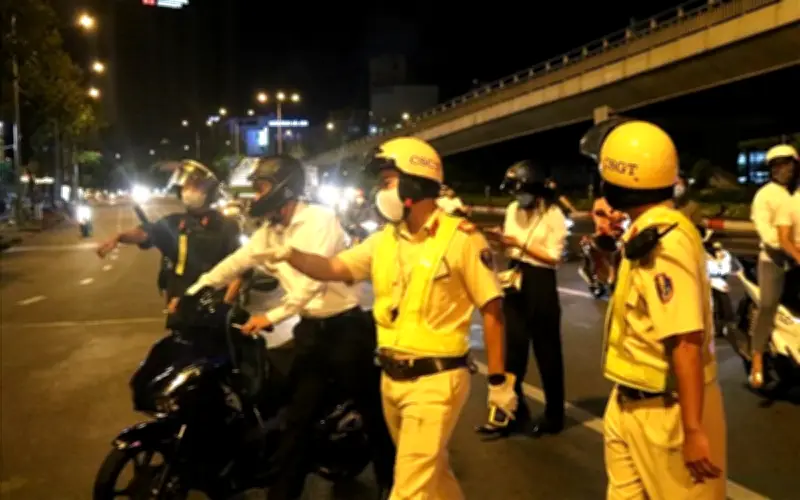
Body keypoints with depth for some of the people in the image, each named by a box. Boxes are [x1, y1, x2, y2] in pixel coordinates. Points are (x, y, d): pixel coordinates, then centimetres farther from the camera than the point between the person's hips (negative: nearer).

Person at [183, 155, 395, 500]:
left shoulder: (319, 218, -14)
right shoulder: (269, 232, 9)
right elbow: (235, 263, 14)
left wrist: (272, 316, -25)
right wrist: (190, 294, 8)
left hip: (346, 327, -6)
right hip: (310, 329, 6)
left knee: (372, 409, 6)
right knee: (298, 415, 9)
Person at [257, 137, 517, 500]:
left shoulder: (461, 238, -13)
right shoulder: (384, 240, 7)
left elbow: (492, 310, -10)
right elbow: (334, 269, 0)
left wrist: (498, 381, -8)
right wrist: (290, 254, -20)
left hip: (435, 381, -6)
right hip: (392, 379, 7)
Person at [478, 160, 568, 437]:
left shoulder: (553, 214, -10)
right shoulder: (513, 209, 7)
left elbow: (554, 257, -14)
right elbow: (510, 246, 10)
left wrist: (520, 243, -20)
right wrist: (500, 238, -11)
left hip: (541, 284, -5)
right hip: (515, 280, 6)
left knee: (546, 351, 6)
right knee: (514, 348, 9)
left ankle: (554, 415, 20)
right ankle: (513, 411, 18)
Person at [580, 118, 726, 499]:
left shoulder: (664, 242, -25)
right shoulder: (649, 234, 6)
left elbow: (686, 342, -28)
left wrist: (693, 430, -27)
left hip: (666, 411, -10)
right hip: (631, 404, 10)